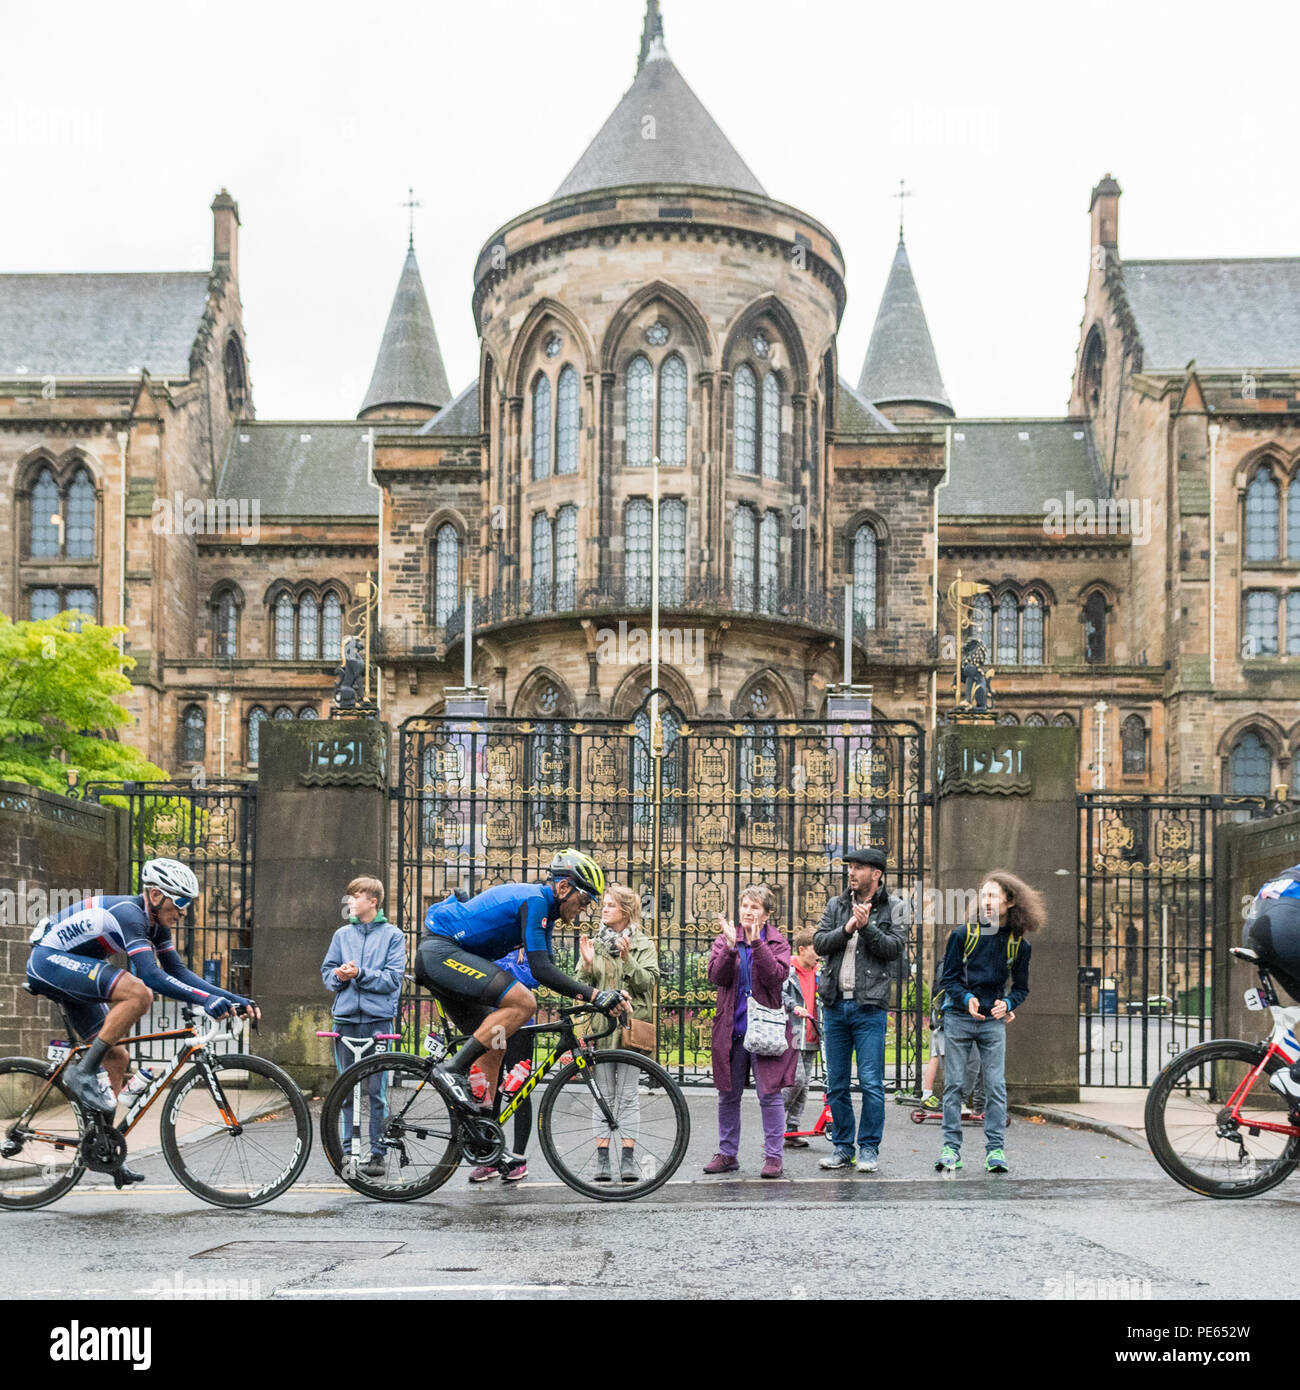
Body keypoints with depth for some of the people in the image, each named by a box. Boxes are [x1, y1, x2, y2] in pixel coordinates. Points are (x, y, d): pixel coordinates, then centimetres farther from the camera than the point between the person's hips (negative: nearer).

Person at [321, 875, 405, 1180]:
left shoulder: (392, 935, 3)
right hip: (345, 1018, 4)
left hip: (378, 1020, -3)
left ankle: (376, 1154, 2)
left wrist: (359, 974, -15)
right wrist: (339, 976, -8)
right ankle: (348, 1150, 15)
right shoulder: (342, 934, 14)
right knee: (347, 1091, 8)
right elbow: (327, 972, 13)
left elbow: (392, 979, -4)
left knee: (376, 1091, -3)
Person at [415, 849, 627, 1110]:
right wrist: (594, 995, -26)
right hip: (441, 951, -11)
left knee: (494, 1045, 10)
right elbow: (540, 970, -24)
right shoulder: (534, 900, -16)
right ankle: (452, 1070, -19)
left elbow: (547, 969, 17)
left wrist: (596, 998, 8)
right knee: (524, 1003, -22)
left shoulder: (545, 910, 15)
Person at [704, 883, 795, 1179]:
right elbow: (717, 976, -8)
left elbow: (776, 976, -15)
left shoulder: (777, 943, 2)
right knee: (728, 1096, 10)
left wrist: (756, 943, -22)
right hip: (731, 1030, 3)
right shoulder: (725, 939, 7)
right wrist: (731, 945, -20)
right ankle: (727, 1154, 21)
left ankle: (773, 1156, 4)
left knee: (770, 1094, -4)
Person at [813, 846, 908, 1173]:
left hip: (869, 1005, -4)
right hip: (835, 1003, 4)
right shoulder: (836, 905, 13)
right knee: (836, 1084, 8)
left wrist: (867, 926, -20)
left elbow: (894, 948, -8)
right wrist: (847, 929, -13)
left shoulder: (894, 907, 3)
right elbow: (819, 943, 2)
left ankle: (869, 1149, 4)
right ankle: (843, 1147, 17)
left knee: (871, 1082, -6)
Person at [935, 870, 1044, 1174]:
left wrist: (1007, 1004, -11)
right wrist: (966, 999, -19)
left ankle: (995, 1149, 4)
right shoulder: (963, 934, -3)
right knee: (954, 1084, 0)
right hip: (958, 1017, -1)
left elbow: (1021, 987, 10)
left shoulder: (1018, 943, 2)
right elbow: (949, 978, 0)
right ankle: (951, 1148, 5)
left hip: (993, 1021, 1)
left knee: (996, 1086, -2)